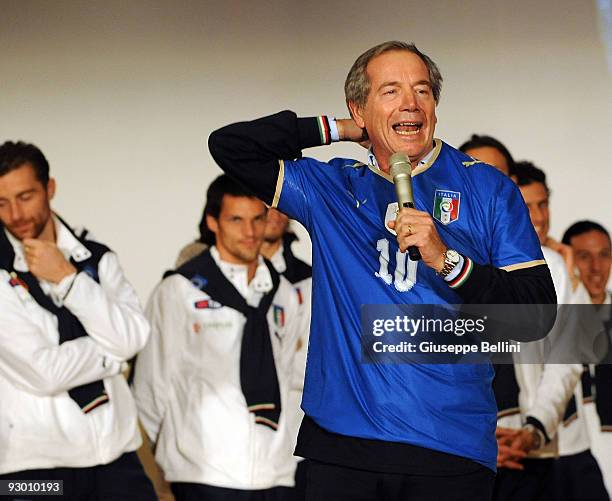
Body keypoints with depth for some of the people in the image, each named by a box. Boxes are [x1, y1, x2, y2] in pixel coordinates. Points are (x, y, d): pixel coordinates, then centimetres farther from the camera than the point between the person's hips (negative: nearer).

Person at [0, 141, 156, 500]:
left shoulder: (97, 258, 9)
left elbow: (133, 337, -6)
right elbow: (42, 372, -14)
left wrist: (67, 278, -11)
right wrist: (112, 353, -2)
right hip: (35, 464, -3)